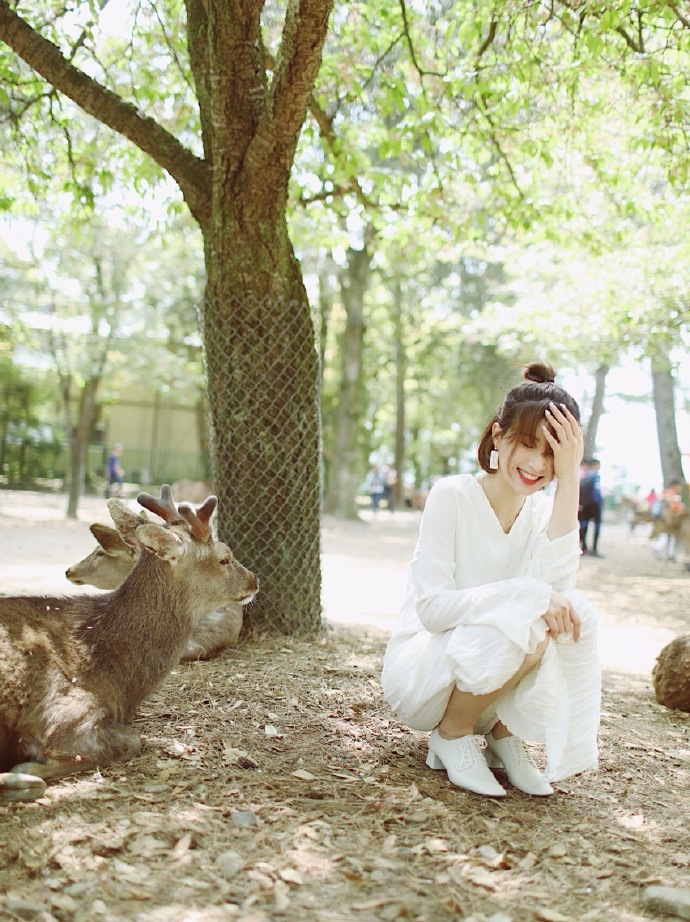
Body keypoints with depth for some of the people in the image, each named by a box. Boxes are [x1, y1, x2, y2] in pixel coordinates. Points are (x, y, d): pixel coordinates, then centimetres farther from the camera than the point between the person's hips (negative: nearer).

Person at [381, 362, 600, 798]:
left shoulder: (543, 511, -1)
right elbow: (430, 607, -22)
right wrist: (525, 596, -34)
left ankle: (503, 734, -1)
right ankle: (451, 735, -6)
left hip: (492, 683, 5)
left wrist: (570, 480, -24)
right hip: (420, 672, -4)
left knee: (573, 613, -22)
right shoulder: (453, 495, -16)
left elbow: (556, 584, -23)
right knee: (520, 626, -32)